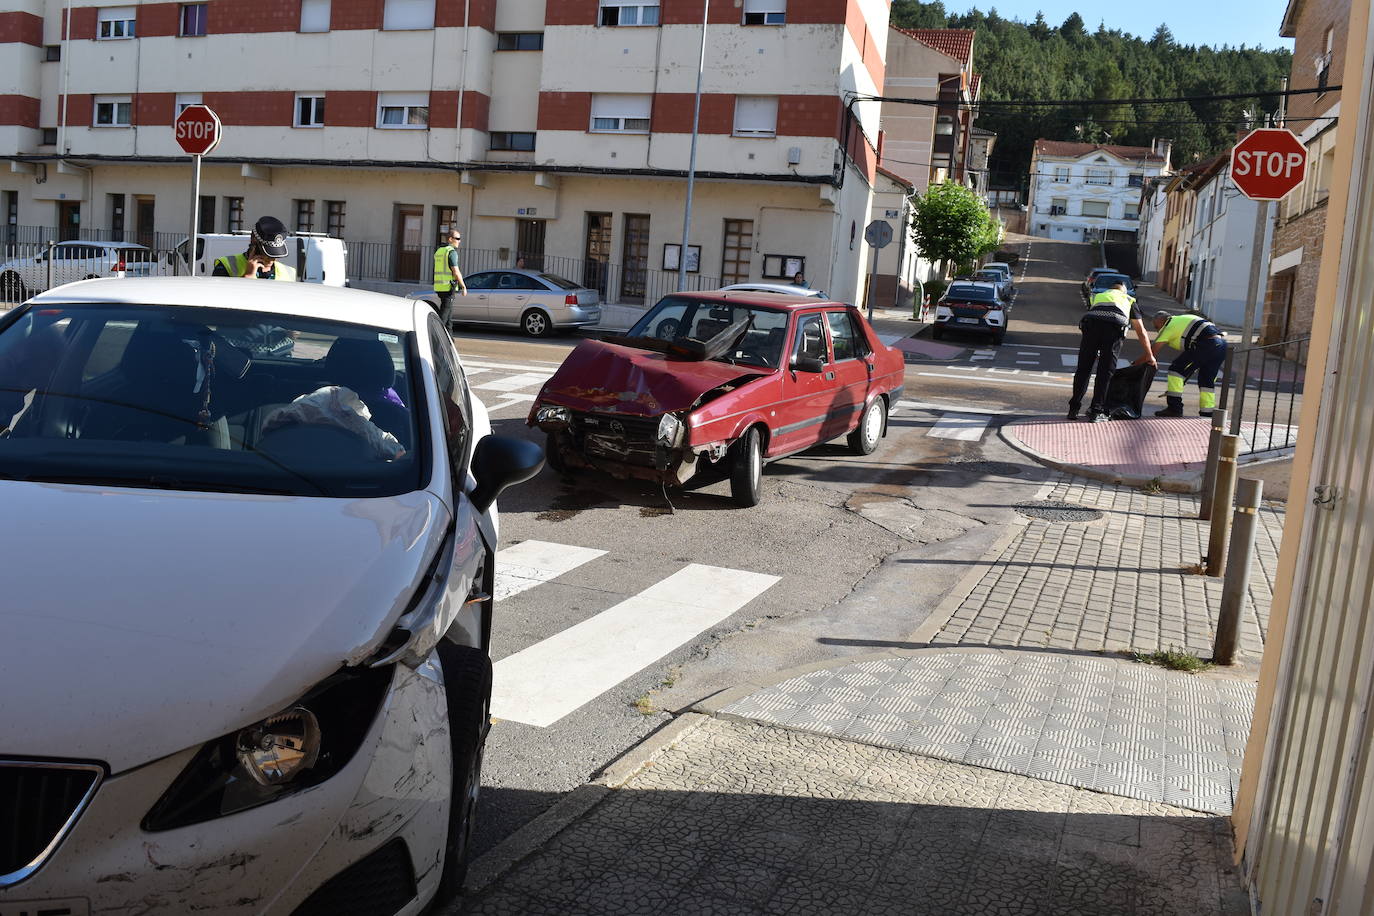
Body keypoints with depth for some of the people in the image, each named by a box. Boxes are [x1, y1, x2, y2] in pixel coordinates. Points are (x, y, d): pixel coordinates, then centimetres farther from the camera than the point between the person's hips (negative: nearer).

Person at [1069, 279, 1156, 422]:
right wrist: (1150, 355, 41)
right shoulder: (1129, 300, 33)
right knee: (1106, 371, 4)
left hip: (1090, 321, 2)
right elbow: (1141, 332, 32)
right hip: (1115, 326, -2)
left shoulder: (1098, 296, 39)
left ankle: (1074, 409, 10)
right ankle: (1096, 411, 3)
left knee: (1083, 368, 9)